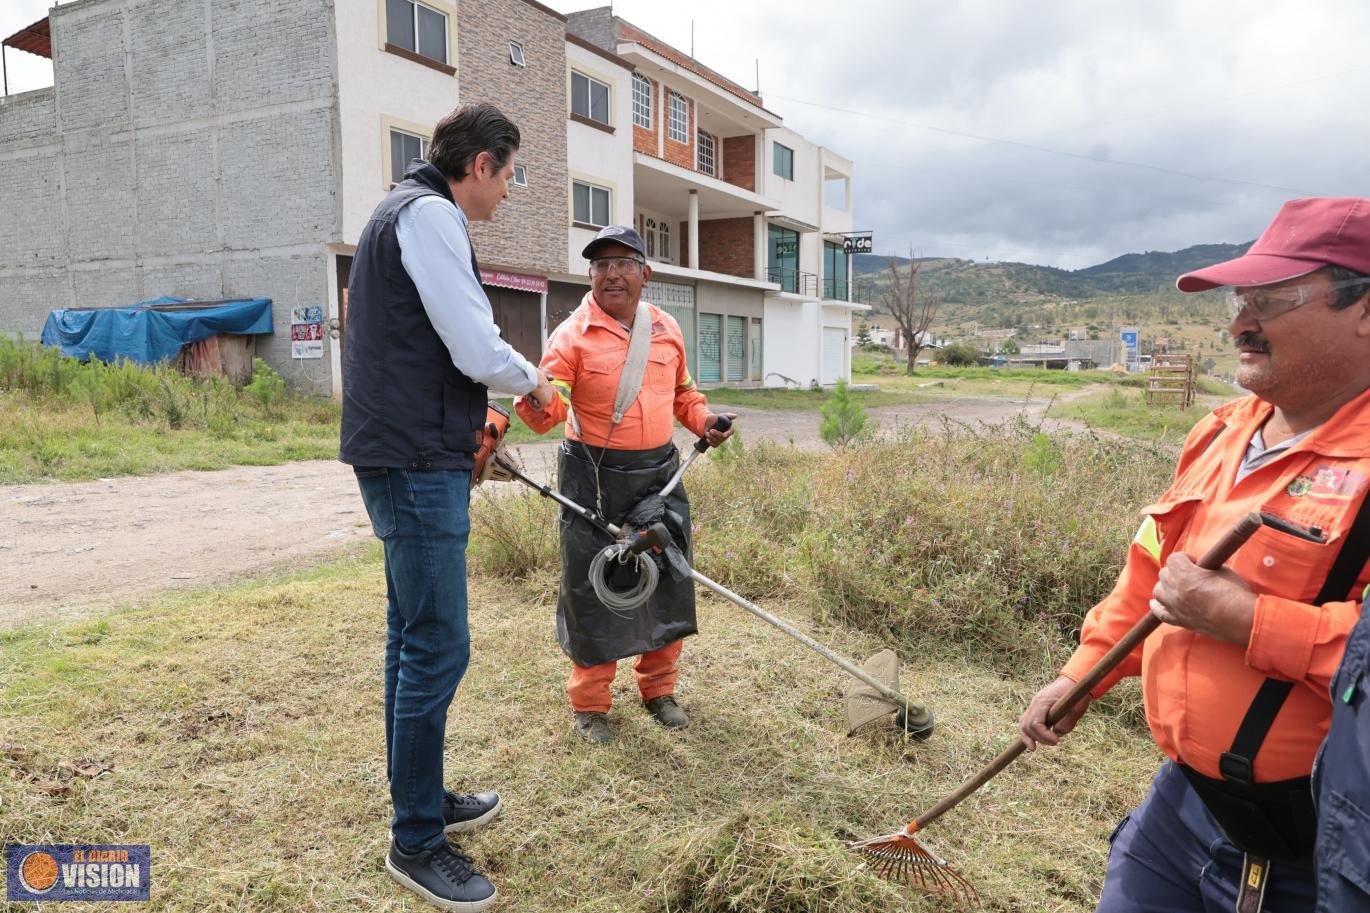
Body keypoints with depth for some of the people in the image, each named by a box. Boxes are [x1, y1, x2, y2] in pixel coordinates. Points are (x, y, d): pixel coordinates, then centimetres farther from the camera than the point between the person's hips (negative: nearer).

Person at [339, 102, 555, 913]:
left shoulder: (403, 213, 21)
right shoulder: (430, 215, -12)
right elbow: (478, 349, -18)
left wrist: (469, 419, 23)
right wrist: (532, 381, 1)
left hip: (403, 457, 11)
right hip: (418, 464, -11)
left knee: (414, 637, 16)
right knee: (439, 647, -5)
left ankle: (421, 797, 30)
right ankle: (416, 842, 7)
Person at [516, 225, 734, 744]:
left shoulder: (667, 328, 7)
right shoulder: (573, 334, -8)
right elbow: (549, 409, -18)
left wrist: (703, 421, 4)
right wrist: (535, 399, -40)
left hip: (659, 473, 5)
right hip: (594, 478, -5)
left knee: (667, 582, 11)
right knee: (591, 589, 1)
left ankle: (658, 690, 31)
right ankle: (590, 705, 19)